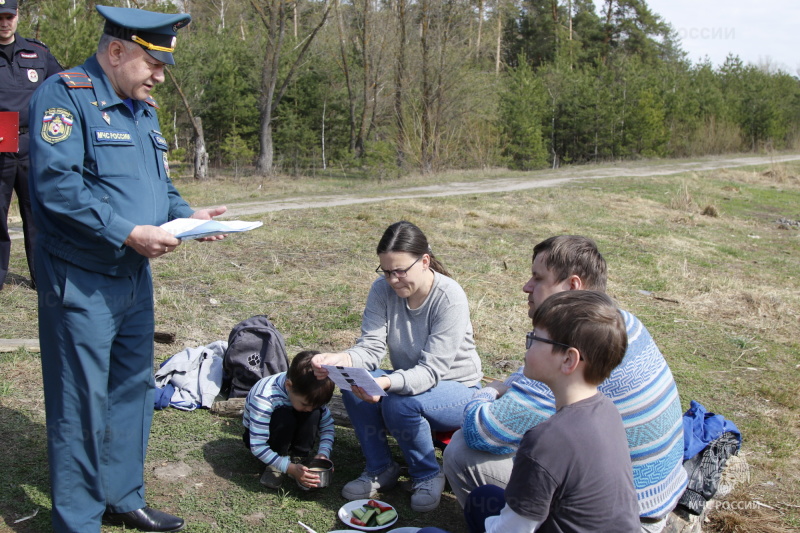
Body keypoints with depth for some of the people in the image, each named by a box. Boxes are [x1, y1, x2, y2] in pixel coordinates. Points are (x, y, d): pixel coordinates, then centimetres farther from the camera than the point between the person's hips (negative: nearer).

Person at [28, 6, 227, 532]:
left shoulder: (143, 108, 14)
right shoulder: (64, 95, -12)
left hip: (134, 277, 9)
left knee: (133, 389, 17)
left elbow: (160, 184, 20)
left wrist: (186, 214, 0)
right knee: (81, 401, 1)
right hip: (81, 281, -9)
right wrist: (127, 233, -25)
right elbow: (57, 184, -23)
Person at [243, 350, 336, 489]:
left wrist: (323, 453, -28)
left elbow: (327, 425, -11)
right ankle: (274, 466, -18)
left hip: (289, 435, 4)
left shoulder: (310, 392, -22)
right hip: (256, 435, -4)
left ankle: (300, 457, -14)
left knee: (315, 414, -26)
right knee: (284, 416, -36)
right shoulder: (263, 398, -37)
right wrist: (290, 468, -41)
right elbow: (257, 447, -36)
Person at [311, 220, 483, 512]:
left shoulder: (450, 298, -25)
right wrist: (340, 360, -38)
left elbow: (430, 370, -30)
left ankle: (428, 476, -4)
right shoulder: (383, 289, -10)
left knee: (400, 403, -33)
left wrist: (386, 383, -48)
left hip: (457, 391, -5)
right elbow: (371, 347, -15)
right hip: (408, 379, 5)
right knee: (353, 384, -23)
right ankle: (380, 469, -2)